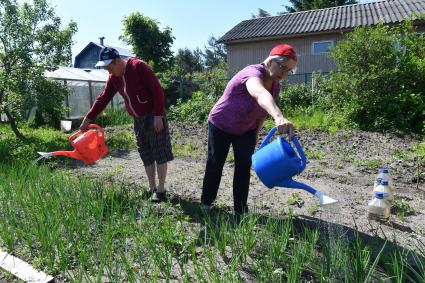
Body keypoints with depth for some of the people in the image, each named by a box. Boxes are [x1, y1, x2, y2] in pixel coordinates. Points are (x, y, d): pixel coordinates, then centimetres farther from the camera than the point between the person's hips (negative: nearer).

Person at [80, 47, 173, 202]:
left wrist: (158, 115, -21)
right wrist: (88, 119, 10)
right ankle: (152, 188, 19)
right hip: (138, 119, 8)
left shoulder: (139, 67, -16)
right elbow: (102, 99, 11)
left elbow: (157, 90, -18)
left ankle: (161, 190, 4)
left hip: (153, 115, -7)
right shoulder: (113, 78, 5)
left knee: (159, 152, -3)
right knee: (146, 154, 9)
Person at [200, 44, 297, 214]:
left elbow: (262, 111, 5)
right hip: (221, 126, -5)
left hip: (246, 130, 6)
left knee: (244, 166, -3)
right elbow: (260, 95, -59)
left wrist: (255, 137, 7)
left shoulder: (276, 87, -10)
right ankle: (206, 203, 27)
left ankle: (241, 210, 9)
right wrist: (279, 117, -76)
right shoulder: (253, 73, -34)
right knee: (215, 164, 7)